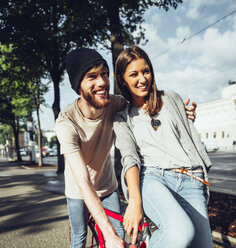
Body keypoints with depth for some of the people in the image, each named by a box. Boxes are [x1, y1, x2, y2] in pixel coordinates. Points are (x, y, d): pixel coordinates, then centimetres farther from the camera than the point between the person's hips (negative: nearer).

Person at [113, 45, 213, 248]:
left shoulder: (171, 98, 19)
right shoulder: (122, 118, 14)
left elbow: (193, 138, 17)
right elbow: (129, 157, -2)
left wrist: (204, 179, 10)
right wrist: (135, 200, -17)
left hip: (191, 182, 3)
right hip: (152, 178, -2)